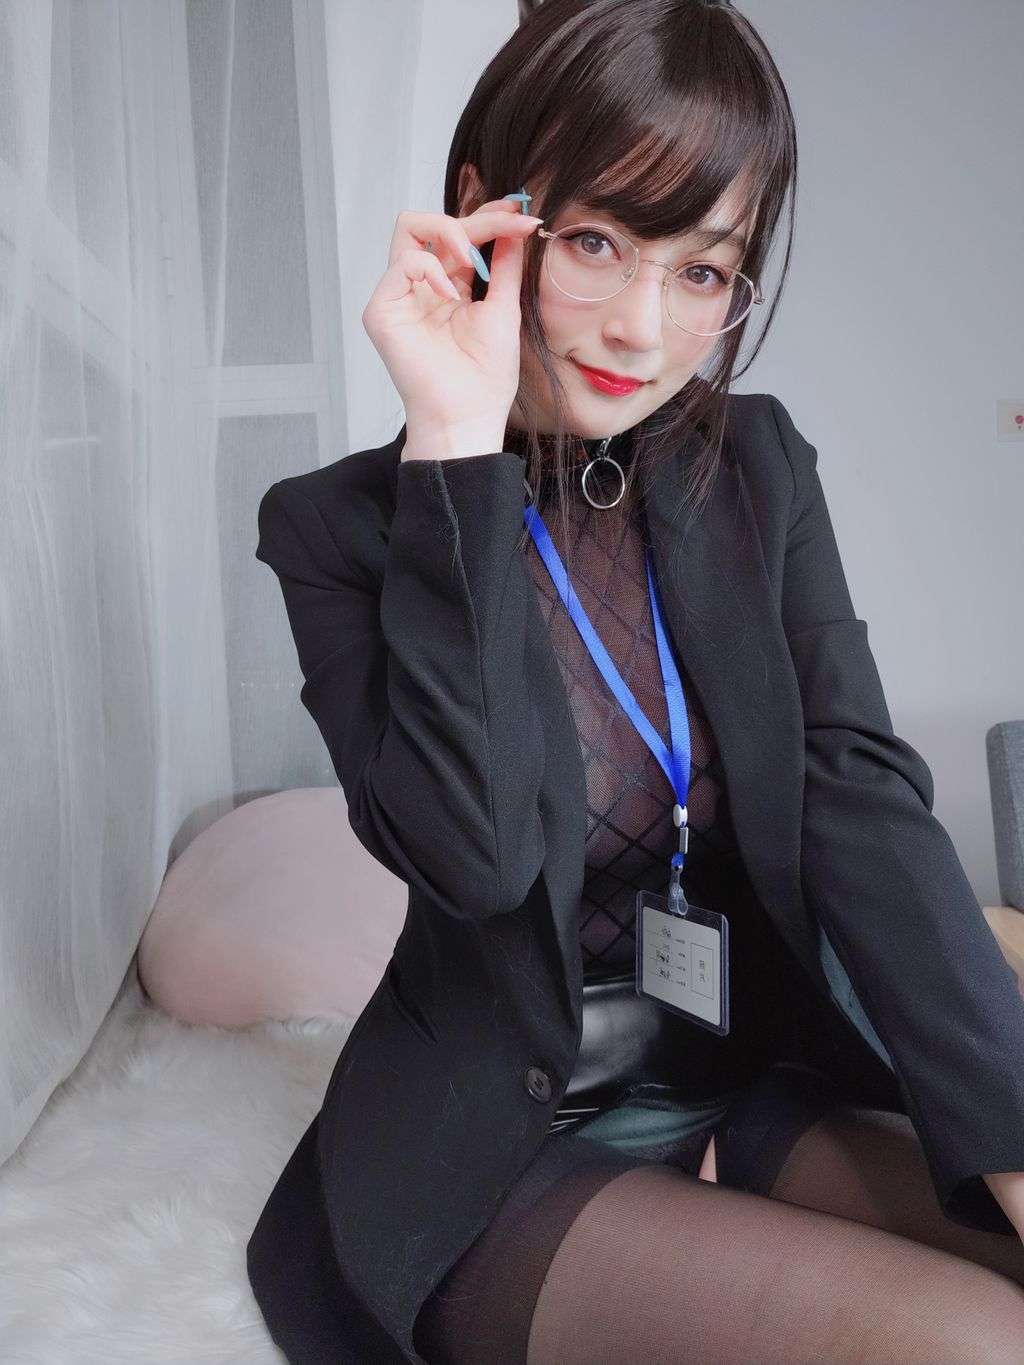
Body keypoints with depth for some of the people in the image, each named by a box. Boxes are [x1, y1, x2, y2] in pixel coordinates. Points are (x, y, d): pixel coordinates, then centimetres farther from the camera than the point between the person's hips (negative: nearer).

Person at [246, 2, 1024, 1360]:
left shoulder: (757, 469, 1)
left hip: (769, 1088, 4)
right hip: (505, 1152, -4)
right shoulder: (343, 523, -9)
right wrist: (460, 445, -24)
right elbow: (476, 852, -23)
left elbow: (861, 794, -9)